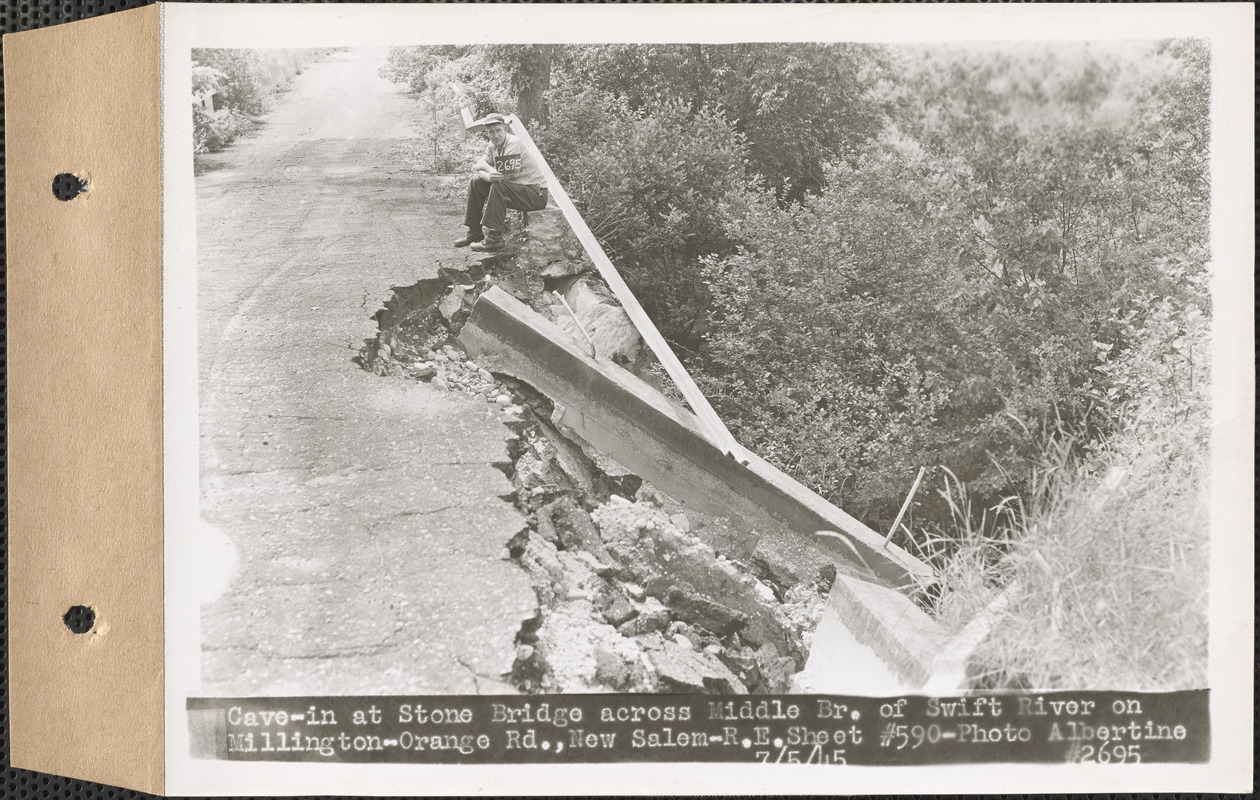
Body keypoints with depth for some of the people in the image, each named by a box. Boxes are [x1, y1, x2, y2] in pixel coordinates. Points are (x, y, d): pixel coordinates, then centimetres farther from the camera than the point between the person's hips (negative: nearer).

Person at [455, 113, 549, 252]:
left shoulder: (514, 144, -22)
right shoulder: (493, 146, 4)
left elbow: (503, 175, -27)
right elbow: (477, 168, -3)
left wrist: (483, 166, -11)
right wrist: (487, 176, -25)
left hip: (536, 194, -9)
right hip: (515, 187, 9)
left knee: (498, 187, -31)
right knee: (476, 182, 0)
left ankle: (494, 238, -26)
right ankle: (475, 233, 7)